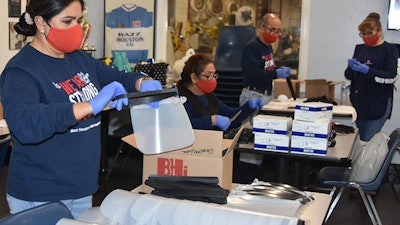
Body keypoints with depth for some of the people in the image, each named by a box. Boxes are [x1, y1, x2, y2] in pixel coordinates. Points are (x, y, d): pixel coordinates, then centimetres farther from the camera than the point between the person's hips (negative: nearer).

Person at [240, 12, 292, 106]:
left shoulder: (268, 46, 14)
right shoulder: (251, 46, -14)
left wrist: (279, 69, 5)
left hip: (268, 94, 9)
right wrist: (276, 73, -23)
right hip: (254, 95, -8)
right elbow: (252, 73, -23)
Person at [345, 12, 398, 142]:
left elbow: (393, 76, -12)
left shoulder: (389, 49, -2)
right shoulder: (359, 49, 12)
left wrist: (368, 71, -22)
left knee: (369, 140, -9)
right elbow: (348, 75, 13)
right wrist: (352, 68, -10)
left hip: (378, 105, -5)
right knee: (360, 139, 10)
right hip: (359, 102, 5)